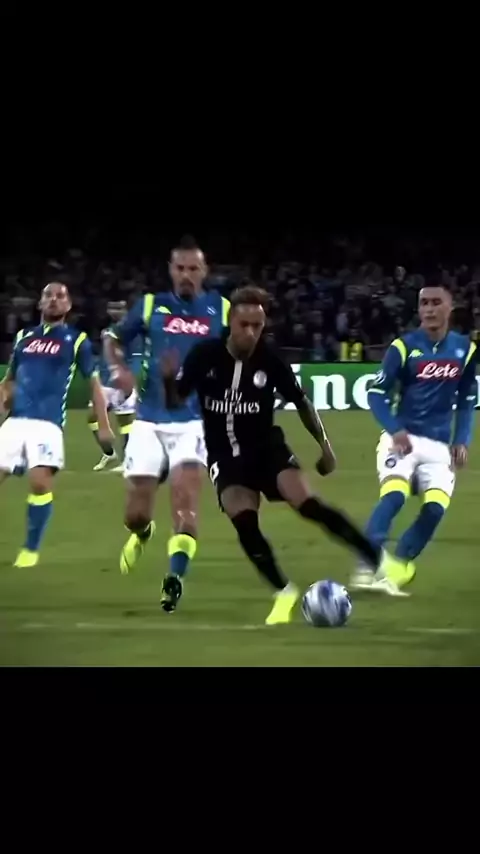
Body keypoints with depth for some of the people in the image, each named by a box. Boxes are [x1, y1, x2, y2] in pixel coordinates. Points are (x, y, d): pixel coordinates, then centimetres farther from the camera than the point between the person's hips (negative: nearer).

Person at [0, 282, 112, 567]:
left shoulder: (76, 340, 6)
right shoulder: (24, 337, 17)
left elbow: (94, 382, 8)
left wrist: (103, 425, 3)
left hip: (47, 423, -4)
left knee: (41, 482, -18)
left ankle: (31, 549, -2)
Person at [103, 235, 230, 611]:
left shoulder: (221, 310, 3)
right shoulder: (151, 306, 3)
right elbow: (113, 339, 14)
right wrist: (119, 366, -5)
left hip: (196, 421, -1)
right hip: (150, 421, 1)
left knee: (185, 498, -22)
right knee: (136, 513, 3)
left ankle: (175, 578, -23)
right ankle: (142, 532, 40)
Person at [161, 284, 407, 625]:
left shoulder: (270, 360, -12)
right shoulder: (205, 355, -14)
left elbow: (301, 401, 4)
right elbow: (176, 402, -5)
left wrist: (324, 444, 7)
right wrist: (169, 380, -27)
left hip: (267, 447, -1)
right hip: (226, 456, 1)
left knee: (306, 503, -21)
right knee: (245, 524, -19)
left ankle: (378, 560, -13)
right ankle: (285, 592, -1)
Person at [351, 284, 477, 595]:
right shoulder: (404, 346, -7)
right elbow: (377, 394, -6)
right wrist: (395, 430, -21)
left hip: (439, 445, 3)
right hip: (402, 438, -3)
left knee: (435, 508, -13)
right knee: (394, 496, -26)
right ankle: (366, 569, -27)